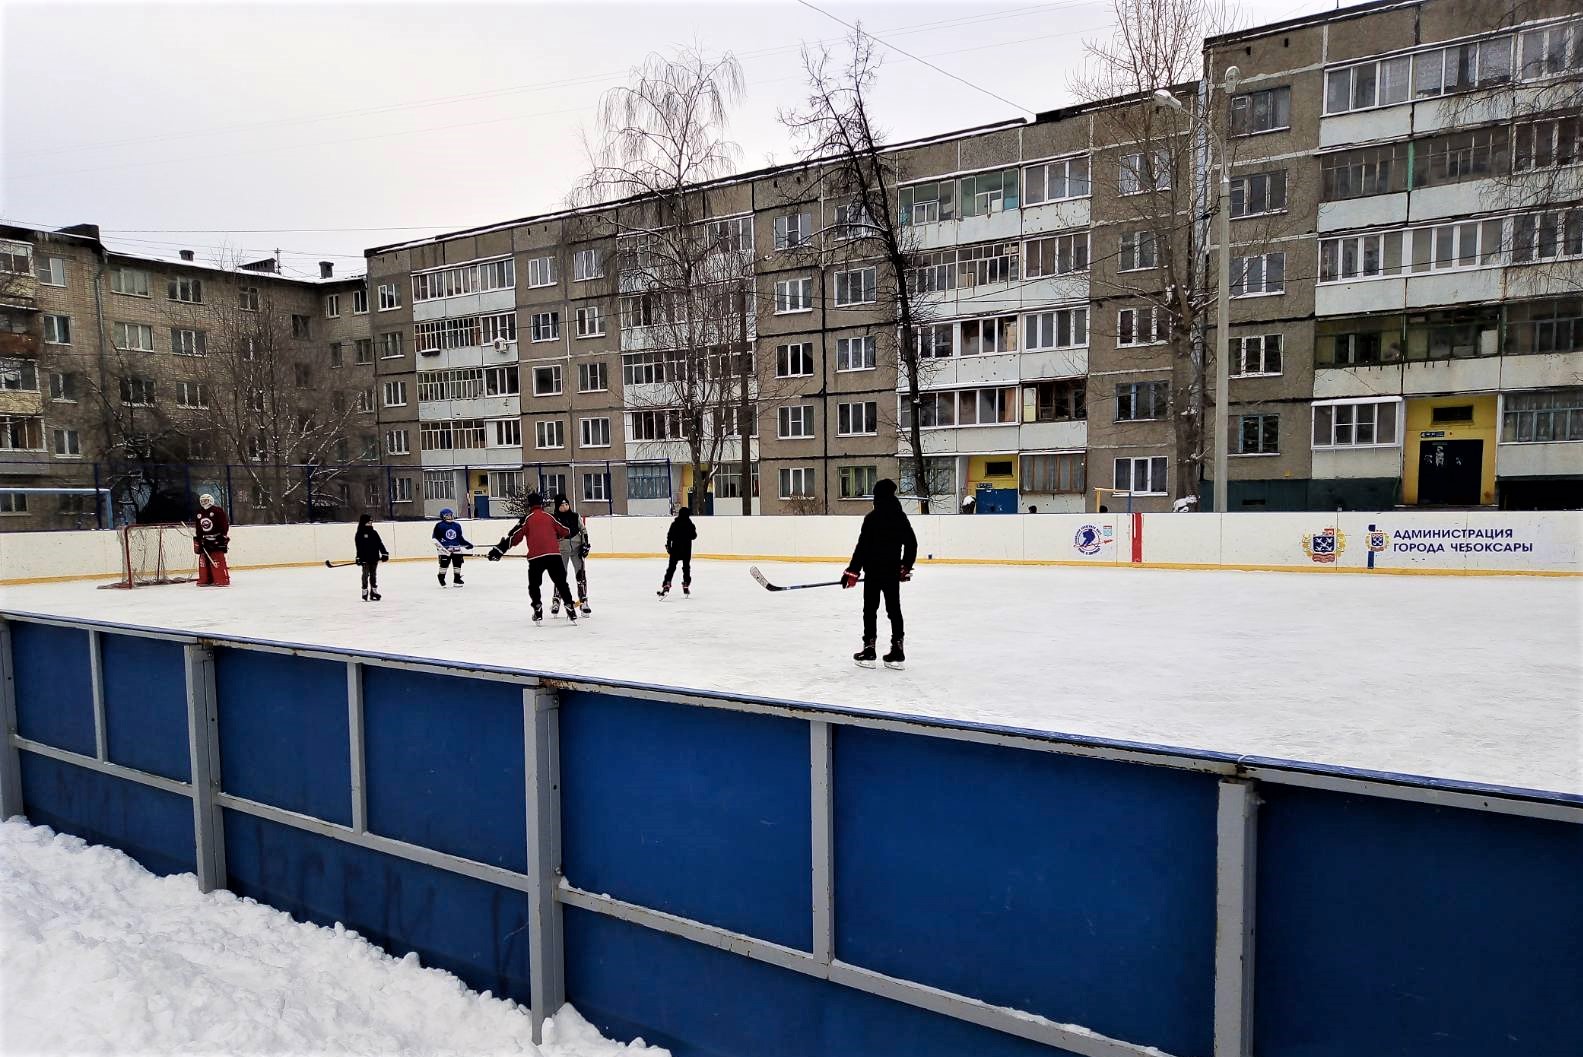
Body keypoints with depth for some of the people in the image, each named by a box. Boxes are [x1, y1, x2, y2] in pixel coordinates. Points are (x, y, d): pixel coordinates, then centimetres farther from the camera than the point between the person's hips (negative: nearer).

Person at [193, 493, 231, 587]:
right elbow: (198, 528, 20)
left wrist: (224, 537, -16)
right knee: (203, 559, 6)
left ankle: (223, 580, -14)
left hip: (217, 539, -7)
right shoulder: (199, 513, 13)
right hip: (205, 539, 7)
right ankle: (205, 580, 14)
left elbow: (225, 524, -12)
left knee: (218, 559, -13)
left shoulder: (217, 511, -9)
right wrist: (197, 540, 15)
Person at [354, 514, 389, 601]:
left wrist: (384, 553, 2)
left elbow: (380, 543, 9)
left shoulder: (374, 532, 9)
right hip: (365, 559, -5)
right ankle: (365, 593, 4)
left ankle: (374, 592, 17)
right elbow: (358, 547, -10)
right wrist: (359, 557, -16)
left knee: (373, 575, 11)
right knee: (365, 575, -1)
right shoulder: (360, 534, -5)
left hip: (374, 557, 5)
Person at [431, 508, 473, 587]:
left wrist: (467, 544, 11)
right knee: (444, 563, -5)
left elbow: (460, 537, 19)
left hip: (456, 548, 5)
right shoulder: (439, 525, -3)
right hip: (444, 549, -4)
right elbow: (435, 538, -4)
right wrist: (439, 546, -15)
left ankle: (457, 579, 15)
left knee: (457, 563, 4)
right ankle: (441, 579, 12)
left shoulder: (457, 526, 12)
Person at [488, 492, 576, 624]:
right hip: (554, 555, 2)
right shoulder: (549, 517, 14)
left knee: (533, 585, 15)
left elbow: (515, 536, 0)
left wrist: (499, 549, 4)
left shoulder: (528, 519, 4)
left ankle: (538, 612, 8)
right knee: (561, 583, 9)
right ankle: (570, 609, 1)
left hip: (536, 556, -2)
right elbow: (564, 532, 22)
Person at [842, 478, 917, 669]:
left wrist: (853, 571, -10)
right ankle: (897, 653, 10)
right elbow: (911, 544, 10)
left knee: (870, 610, 4)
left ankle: (869, 651, 6)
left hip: (873, 571, -5)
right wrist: (906, 567, 21)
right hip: (893, 571, 5)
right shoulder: (900, 517, 4)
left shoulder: (872, 518, -13)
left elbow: (862, 547, -15)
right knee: (894, 609, 10)